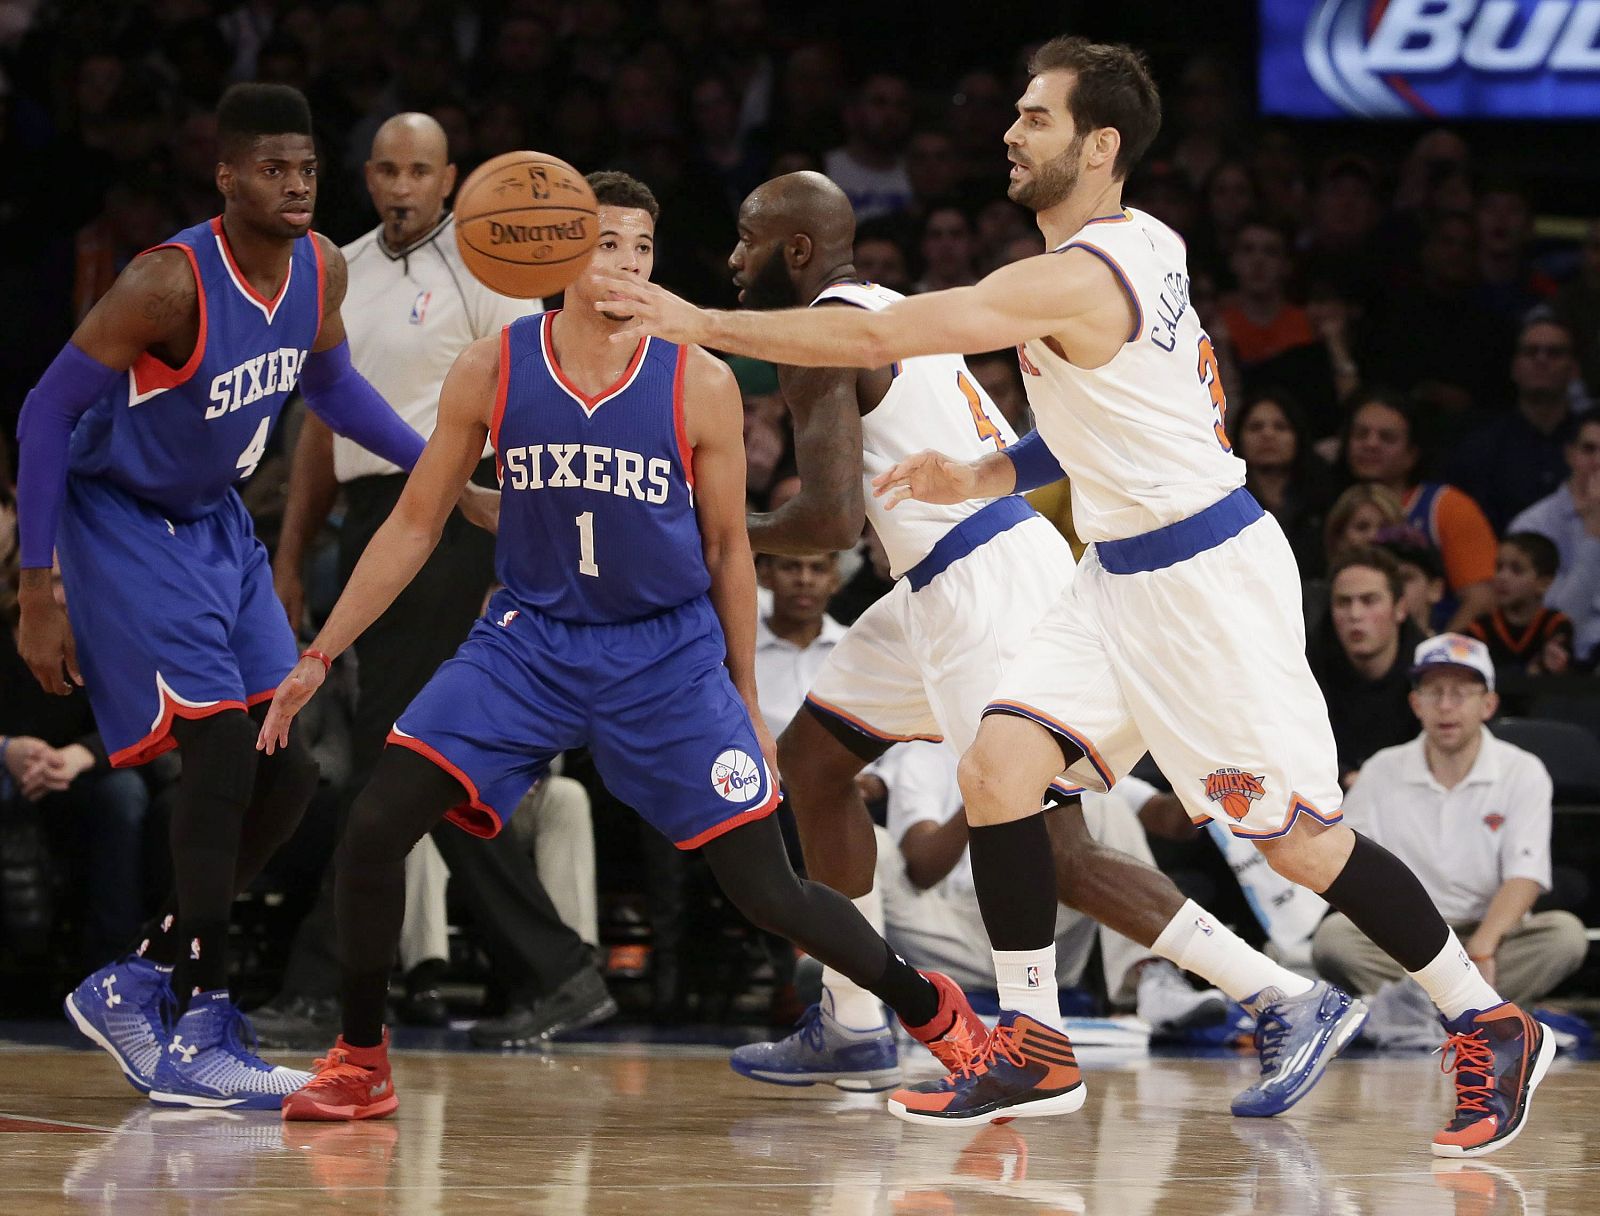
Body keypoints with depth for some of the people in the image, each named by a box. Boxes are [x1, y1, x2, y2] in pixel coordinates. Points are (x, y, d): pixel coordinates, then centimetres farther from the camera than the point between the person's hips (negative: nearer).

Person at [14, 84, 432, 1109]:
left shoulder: (322, 271, -5)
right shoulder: (172, 282, -26)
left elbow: (330, 384, 18)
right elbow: (47, 412, -20)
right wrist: (38, 593, -21)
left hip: (217, 523, 8)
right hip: (122, 522, -8)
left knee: (289, 772, 3)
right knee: (221, 750, -19)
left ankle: (140, 985, 15)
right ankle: (200, 1033, -11)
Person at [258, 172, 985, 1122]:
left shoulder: (700, 386, -8)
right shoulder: (491, 374, -5)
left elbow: (727, 549, 3)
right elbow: (415, 525, 4)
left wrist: (747, 702, 6)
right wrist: (320, 656, 1)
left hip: (668, 653, -2)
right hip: (530, 641, 2)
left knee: (768, 890, -4)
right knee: (375, 825, -14)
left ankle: (931, 1010, 20)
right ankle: (361, 1062, 3)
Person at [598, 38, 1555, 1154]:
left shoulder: (1077, 278, -23)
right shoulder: (1142, 244, 7)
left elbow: (876, 337, -26)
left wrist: (700, 323, -19)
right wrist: (984, 477, 11)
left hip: (1209, 578, -9)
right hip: (1123, 573, 9)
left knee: (1302, 841, -3)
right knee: (999, 768, -3)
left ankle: (1491, 1029, 12)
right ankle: (1033, 1051, 3)